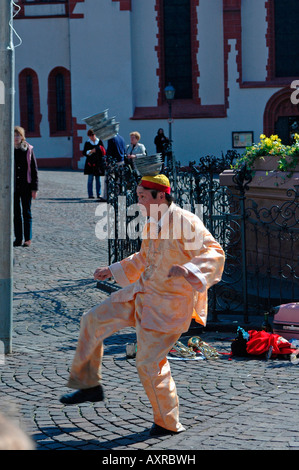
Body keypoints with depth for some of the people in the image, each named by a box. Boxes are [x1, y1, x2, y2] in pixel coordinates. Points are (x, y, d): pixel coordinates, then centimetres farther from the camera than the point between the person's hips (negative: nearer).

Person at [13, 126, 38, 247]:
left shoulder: (28, 150, -1)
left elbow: (34, 169, 0)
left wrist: (34, 188, -5)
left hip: (26, 187, -2)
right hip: (13, 187, 2)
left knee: (26, 213, 2)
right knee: (16, 213, 5)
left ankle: (28, 238, 6)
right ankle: (18, 238, 10)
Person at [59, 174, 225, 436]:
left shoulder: (185, 222, -20)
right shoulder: (152, 224, 8)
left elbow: (215, 253, -28)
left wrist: (189, 269, -44)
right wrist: (113, 271, 28)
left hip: (168, 305, -9)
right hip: (142, 294, 9)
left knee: (149, 363, -6)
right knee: (93, 321, 8)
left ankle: (168, 423, 13)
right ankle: (90, 386, 21)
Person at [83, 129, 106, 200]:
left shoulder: (99, 142, 9)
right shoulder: (87, 143, 4)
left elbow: (104, 152, 14)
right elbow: (84, 152, 0)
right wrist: (91, 151, -16)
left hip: (98, 163, 2)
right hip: (90, 162, -2)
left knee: (98, 179, 5)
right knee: (90, 178, -5)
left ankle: (98, 194, 9)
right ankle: (90, 194, -2)